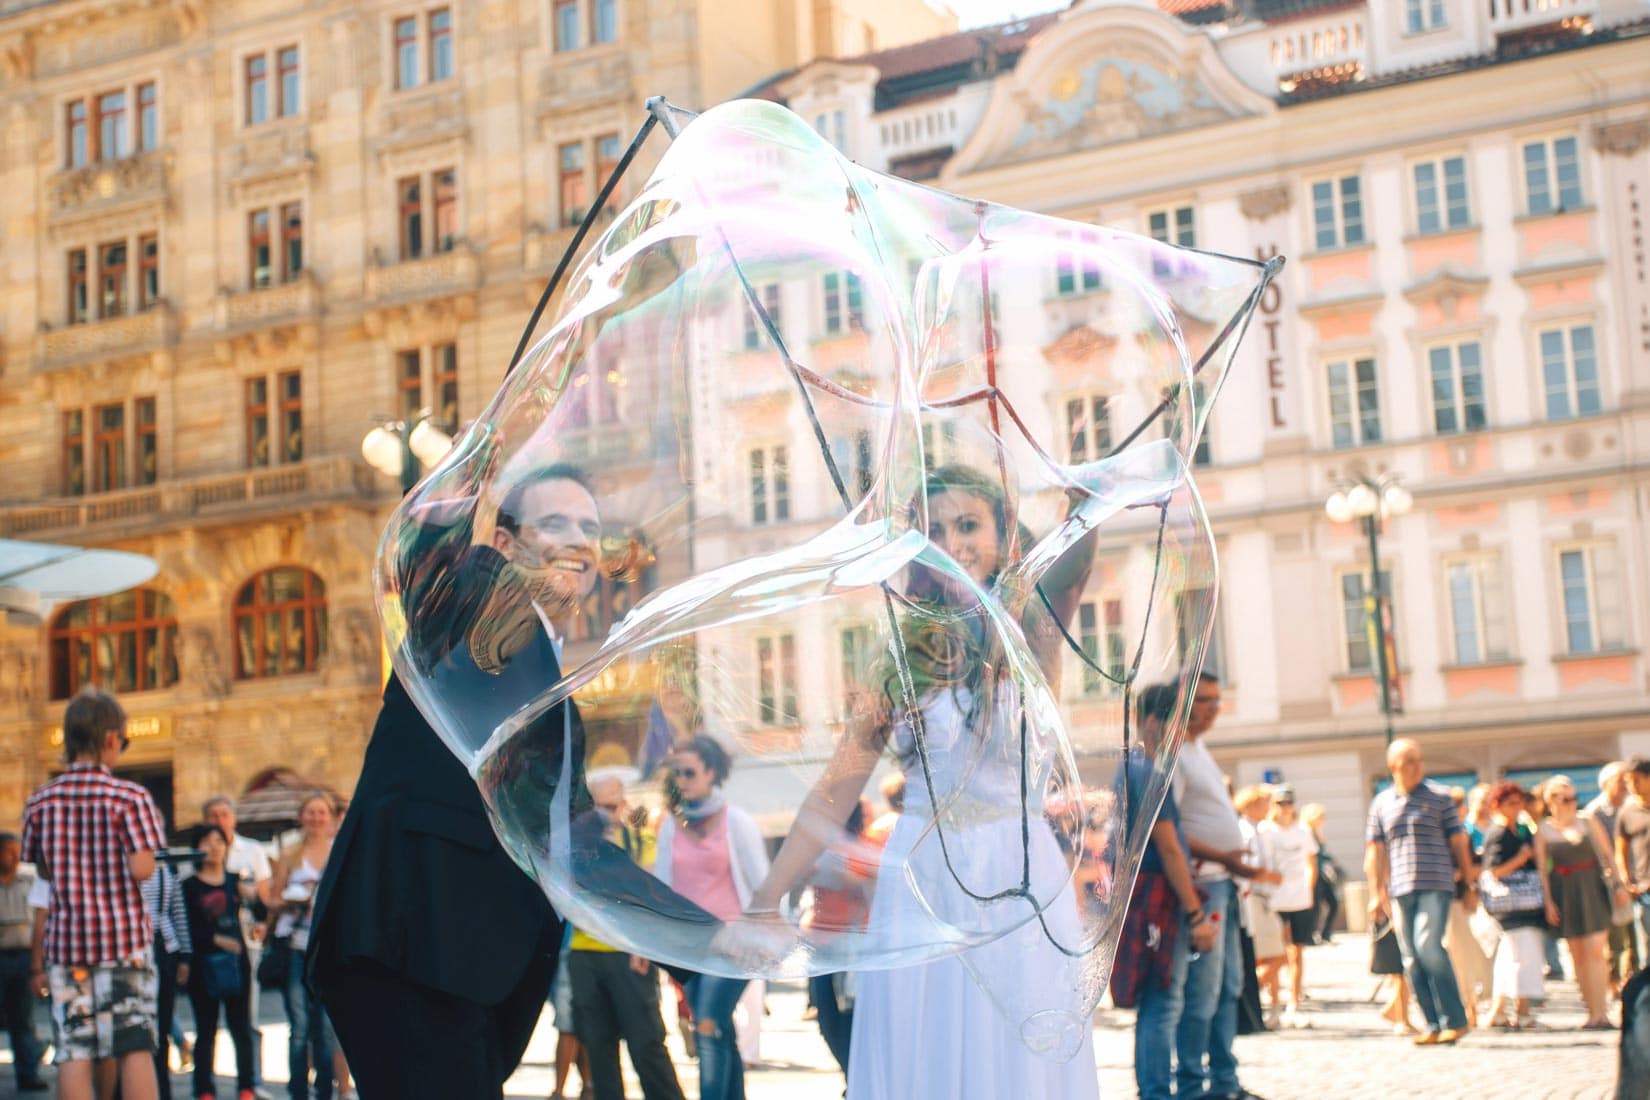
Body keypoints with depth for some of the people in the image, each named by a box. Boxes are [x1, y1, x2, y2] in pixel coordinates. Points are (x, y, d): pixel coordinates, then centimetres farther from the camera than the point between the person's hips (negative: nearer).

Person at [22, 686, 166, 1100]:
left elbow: (43, 870, 13)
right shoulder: (129, 797, -8)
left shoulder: (40, 801, 4)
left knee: (74, 1053, 3)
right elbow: (141, 868, -14)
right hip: (122, 938, -3)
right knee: (135, 1048, 0)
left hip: (64, 939, 3)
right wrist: (152, 831, 5)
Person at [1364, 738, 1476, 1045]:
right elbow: (1375, 852, 14)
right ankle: (1433, 1025, 9)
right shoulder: (1381, 803, 11)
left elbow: (1459, 843, 6)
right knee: (1412, 960, 2)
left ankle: (1456, 1020, -8)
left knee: (1427, 945, -18)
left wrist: (1469, 884, 3)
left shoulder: (1439, 797, 4)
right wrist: (1376, 894, 9)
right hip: (1399, 890, 4)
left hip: (1436, 885, -4)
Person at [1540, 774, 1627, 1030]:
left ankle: (1600, 1013, -12)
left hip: (1593, 889, 0)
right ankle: (1593, 1013, 9)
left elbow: (1607, 855, 9)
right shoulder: (1543, 831, 4)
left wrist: (1617, 884, 1)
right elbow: (1541, 868, 1)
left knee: (1595, 951, -9)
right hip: (1564, 892, 0)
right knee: (1577, 954, 2)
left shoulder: (1589, 822, 8)